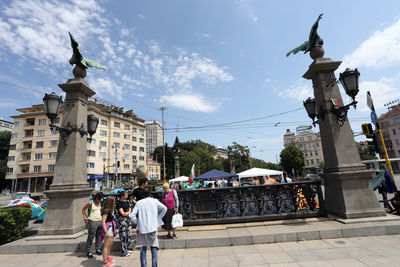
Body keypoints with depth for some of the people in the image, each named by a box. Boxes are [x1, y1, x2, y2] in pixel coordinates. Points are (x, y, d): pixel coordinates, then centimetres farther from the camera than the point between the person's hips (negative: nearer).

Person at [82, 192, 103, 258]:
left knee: (99, 236, 11)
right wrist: (84, 217, -6)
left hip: (100, 221, 5)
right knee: (90, 237, -1)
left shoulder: (100, 203, 7)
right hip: (92, 222, -5)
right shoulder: (90, 203, -10)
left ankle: (98, 249, 26)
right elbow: (83, 209, 1)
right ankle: (89, 252, 12)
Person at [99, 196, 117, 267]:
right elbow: (103, 221, -22)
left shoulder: (110, 210, 9)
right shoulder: (106, 211, -19)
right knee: (106, 245, -1)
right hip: (108, 228, -10)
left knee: (110, 244, 21)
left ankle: (107, 257, 37)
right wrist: (106, 231, -23)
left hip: (111, 228, 10)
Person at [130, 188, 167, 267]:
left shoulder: (139, 203, 4)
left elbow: (132, 215, -3)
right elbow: (164, 208, -3)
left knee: (143, 250, 13)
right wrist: (158, 218, 7)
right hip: (153, 228, 0)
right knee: (154, 249, 9)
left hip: (142, 229, 1)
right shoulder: (154, 201, 4)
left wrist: (138, 222, 9)